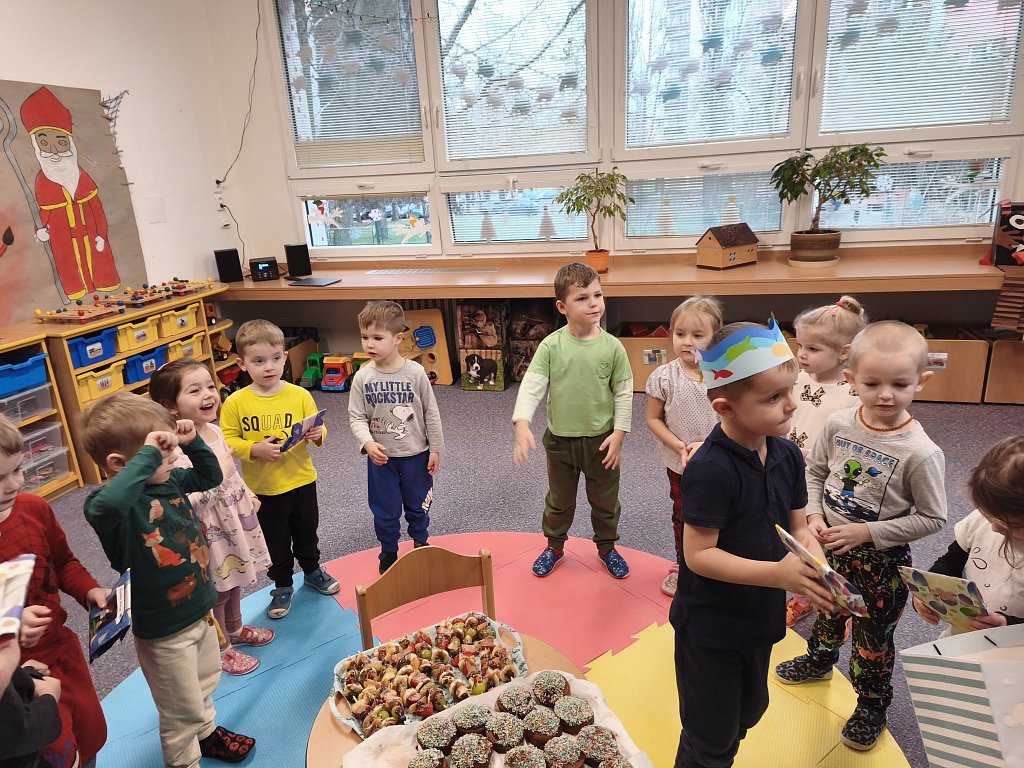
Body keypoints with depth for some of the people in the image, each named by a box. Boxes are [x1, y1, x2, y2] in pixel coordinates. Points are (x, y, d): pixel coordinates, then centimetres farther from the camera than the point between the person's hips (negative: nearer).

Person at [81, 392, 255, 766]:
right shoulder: (115, 501, -29)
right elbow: (106, 505, -54)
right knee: (182, 711, 14)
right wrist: (148, 456, -47)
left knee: (205, 685, 32)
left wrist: (193, 441, -5)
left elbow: (211, 476, 12)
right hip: (164, 630, -8)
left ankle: (206, 733, 57)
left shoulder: (171, 480, -5)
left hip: (200, 609, 8)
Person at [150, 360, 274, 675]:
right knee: (216, 593, 13)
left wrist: (248, 495, 15)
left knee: (234, 579, 27)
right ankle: (222, 649, 35)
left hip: (235, 519, 8)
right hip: (209, 532, -8)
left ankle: (236, 629, 50)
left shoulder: (214, 430, -2)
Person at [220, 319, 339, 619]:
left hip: (301, 481, 2)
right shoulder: (235, 403, -11)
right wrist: (254, 450, -26)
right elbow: (227, 441, -10)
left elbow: (318, 430, -2)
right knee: (275, 541, 16)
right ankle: (282, 584, 37)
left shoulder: (299, 395, -8)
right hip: (263, 488, -1)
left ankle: (312, 571, 46)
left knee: (307, 533, 22)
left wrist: (317, 434, -24)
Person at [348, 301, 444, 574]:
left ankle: (420, 544, 45)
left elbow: (431, 413, -6)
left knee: (418, 505, 19)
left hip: (416, 454, 0)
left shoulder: (415, 372, -14)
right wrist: (367, 443, -25)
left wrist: (435, 449, -2)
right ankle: (389, 553, 38)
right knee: (385, 511, 14)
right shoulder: (363, 377, -11)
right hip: (381, 457, 1)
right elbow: (356, 417, -7)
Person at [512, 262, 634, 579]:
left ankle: (606, 547, 43)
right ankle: (555, 546, 44)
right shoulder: (551, 345, -13)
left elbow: (624, 393, -4)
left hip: (602, 440, 0)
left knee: (605, 502, 19)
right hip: (560, 440, 0)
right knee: (559, 501, 21)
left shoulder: (612, 347, -11)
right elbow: (531, 385, -16)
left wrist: (619, 433, -7)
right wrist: (522, 424, -29)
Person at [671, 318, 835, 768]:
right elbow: (699, 555, -26)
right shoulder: (710, 470, -28)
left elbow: (798, 526, 3)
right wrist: (778, 574, -32)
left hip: (761, 618, 7)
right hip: (710, 629, -7)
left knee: (749, 713, 29)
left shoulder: (787, 455, -5)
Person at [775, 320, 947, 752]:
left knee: (872, 637, 15)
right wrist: (814, 514, -11)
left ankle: (872, 707, 40)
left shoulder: (921, 453, -25)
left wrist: (867, 531, -21)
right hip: (831, 546, 5)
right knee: (827, 611, 29)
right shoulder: (839, 425, -13)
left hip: (880, 560, -4)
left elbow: (932, 518, -17)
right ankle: (819, 661, 57)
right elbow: (815, 470, 3)